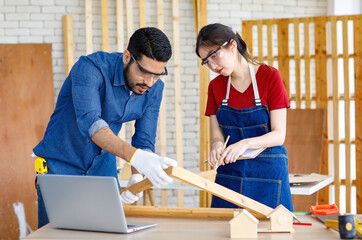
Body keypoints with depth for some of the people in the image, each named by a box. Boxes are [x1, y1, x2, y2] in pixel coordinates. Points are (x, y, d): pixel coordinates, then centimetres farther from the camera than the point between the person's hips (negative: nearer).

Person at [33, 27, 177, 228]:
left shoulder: (154, 89, -8)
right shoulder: (90, 68, -26)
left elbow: (144, 141, -6)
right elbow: (89, 122, -41)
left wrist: (136, 177, -27)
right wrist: (135, 157, -54)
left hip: (103, 166, 5)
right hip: (61, 167, -4)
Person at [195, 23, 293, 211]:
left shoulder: (269, 76, -6)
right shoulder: (215, 86, 8)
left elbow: (279, 135, -9)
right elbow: (217, 136, 6)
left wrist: (246, 143, -25)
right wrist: (216, 146, -17)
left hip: (268, 172, -3)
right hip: (229, 173, 4)